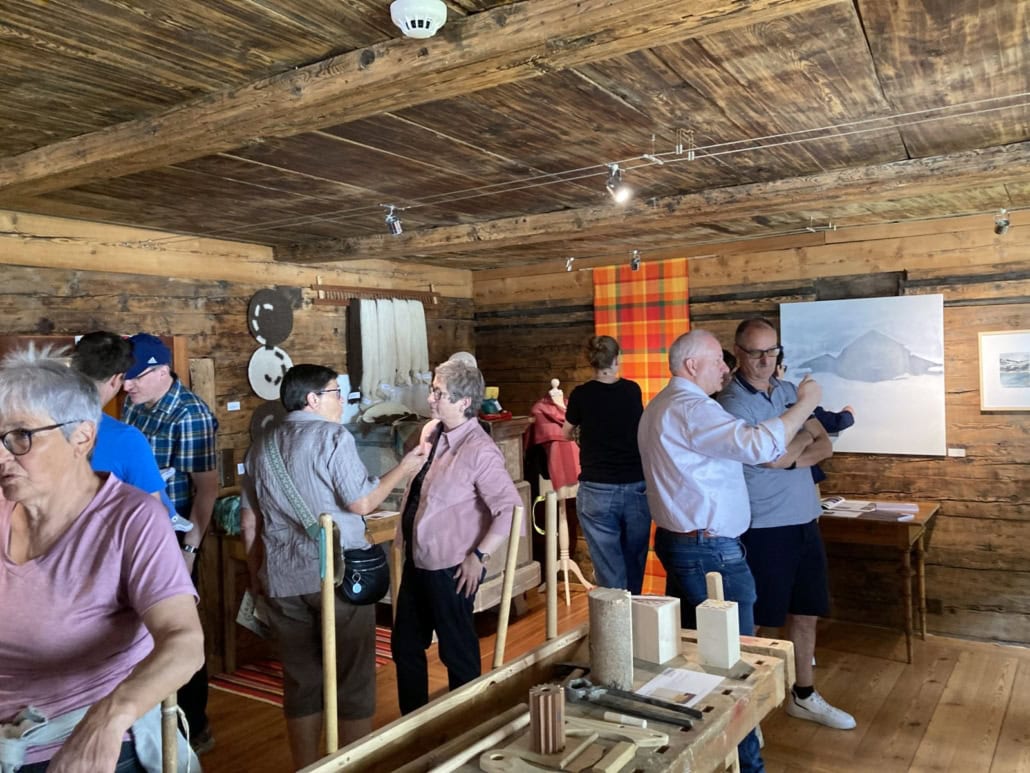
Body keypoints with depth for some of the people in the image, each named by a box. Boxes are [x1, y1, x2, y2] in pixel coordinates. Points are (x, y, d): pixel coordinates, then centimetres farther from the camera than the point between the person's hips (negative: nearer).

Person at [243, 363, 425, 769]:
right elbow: (361, 503, -12)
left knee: (300, 680, 14)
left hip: (283, 580, 6)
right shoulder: (333, 435, -8)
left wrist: (262, 572, 25)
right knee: (353, 678, 6)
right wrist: (404, 468, -1)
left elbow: (249, 522, 16)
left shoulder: (261, 447, 13)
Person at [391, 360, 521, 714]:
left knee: (458, 653, 10)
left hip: (450, 568, -8)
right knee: (405, 646, 20)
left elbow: (510, 509, -24)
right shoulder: (431, 432, 2)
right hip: (417, 560, 8)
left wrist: (478, 556, -19)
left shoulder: (479, 451, -21)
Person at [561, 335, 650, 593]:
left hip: (597, 491, -2)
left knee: (609, 571, 1)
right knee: (634, 565, 15)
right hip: (637, 488, 3)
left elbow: (567, 433, 16)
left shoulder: (581, 395, -3)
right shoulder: (633, 391, 4)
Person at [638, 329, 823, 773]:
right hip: (710, 550, -11)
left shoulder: (660, 407, 14)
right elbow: (759, 446, -30)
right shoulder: (690, 408, -21)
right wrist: (805, 404, -17)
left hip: (677, 541, 11)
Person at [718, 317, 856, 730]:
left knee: (806, 611, 17)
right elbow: (773, 457, -20)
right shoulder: (731, 403, -14)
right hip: (762, 527, -7)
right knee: (751, 619, 5)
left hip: (804, 520, 7)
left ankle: (803, 696, 33)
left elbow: (824, 445, 4)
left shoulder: (790, 391, 9)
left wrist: (790, 456, -15)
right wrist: (803, 438, -2)